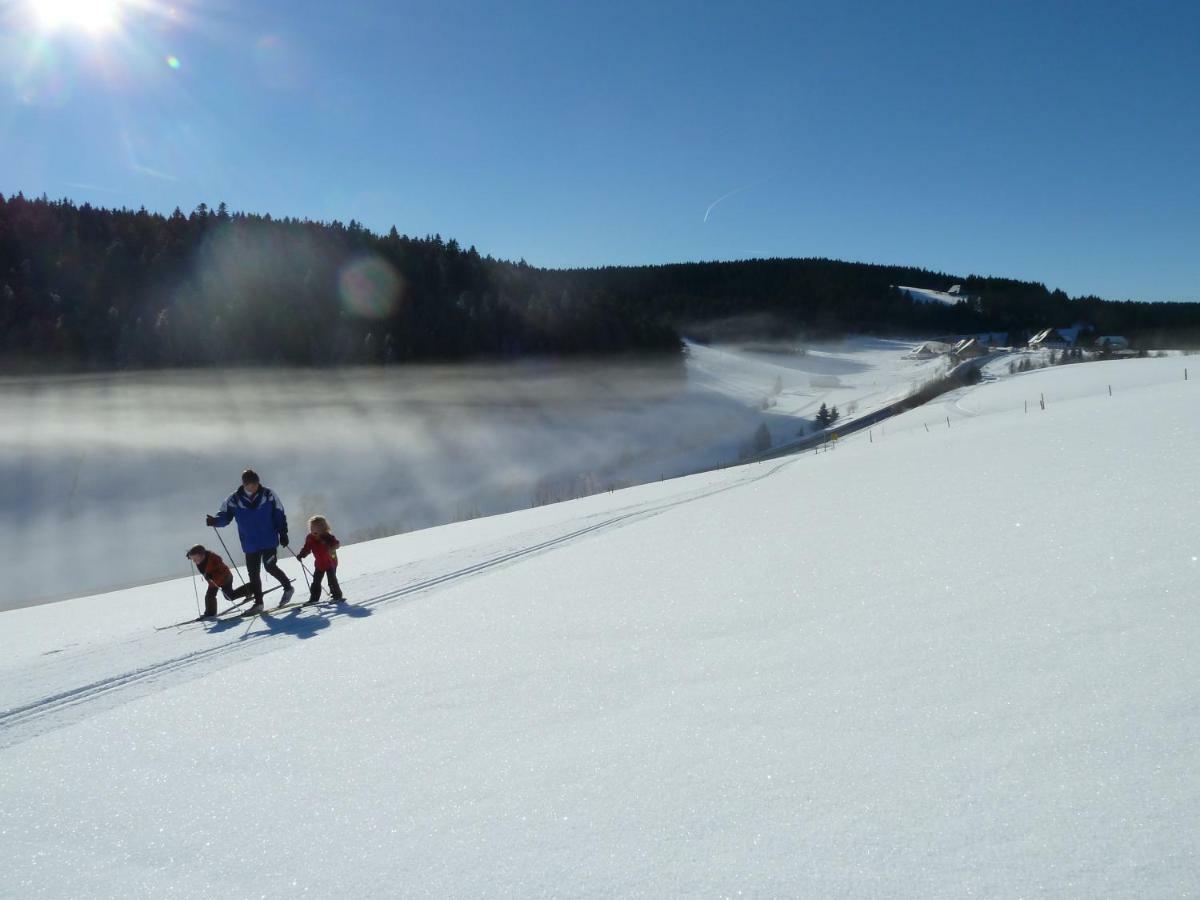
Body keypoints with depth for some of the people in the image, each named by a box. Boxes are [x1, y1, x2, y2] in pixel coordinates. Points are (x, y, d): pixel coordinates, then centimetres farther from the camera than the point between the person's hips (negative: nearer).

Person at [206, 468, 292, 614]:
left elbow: (279, 514, 0)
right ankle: (258, 603, 19)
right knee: (253, 573, 6)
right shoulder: (234, 500, -5)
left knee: (270, 566, -11)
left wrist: (283, 534, -2)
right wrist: (214, 521, -25)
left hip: (269, 541, -3)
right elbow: (225, 517, -3)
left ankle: (288, 587, 15)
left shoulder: (268, 494, -6)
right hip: (250, 544, 3)